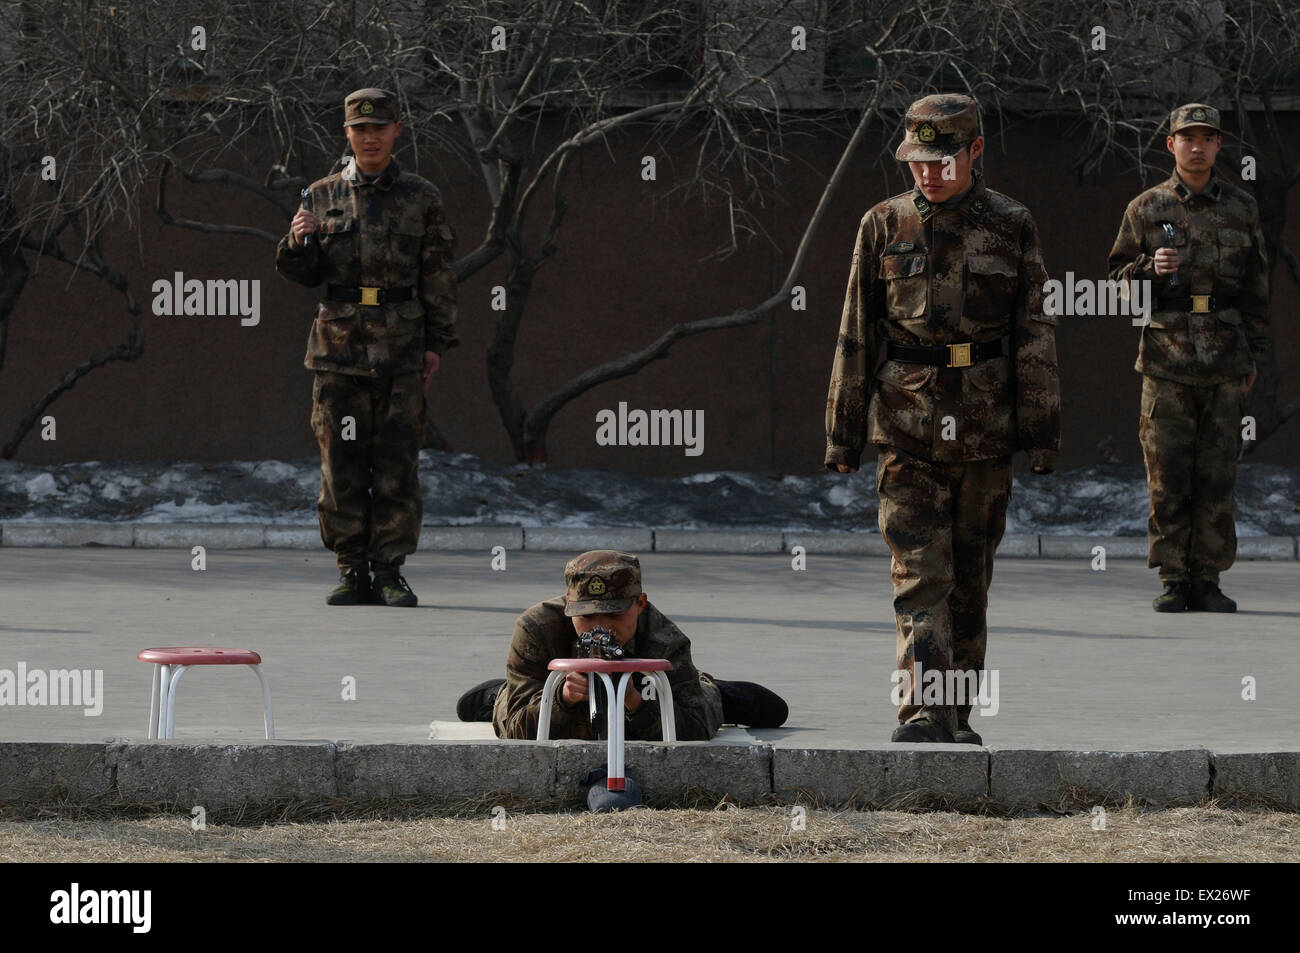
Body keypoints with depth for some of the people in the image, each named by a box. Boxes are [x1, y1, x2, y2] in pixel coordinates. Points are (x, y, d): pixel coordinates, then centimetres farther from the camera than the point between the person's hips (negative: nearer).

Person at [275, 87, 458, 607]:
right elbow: (305, 274, 13)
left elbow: (438, 274, 7)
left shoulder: (421, 197, 7)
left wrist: (436, 343, 1)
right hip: (340, 345, 1)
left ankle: (390, 571, 4)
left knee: (397, 464, -1)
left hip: (402, 349, -1)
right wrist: (297, 244, -9)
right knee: (342, 464, 0)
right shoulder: (323, 195, 9)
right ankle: (352, 572, 5)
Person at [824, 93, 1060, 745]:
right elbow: (855, 336, 7)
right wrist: (843, 435, 5)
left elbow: (1035, 336, 5)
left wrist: (1041, 433, 0)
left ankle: (957, 715, 17)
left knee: (970, 579, 8)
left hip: (985, 430, 1)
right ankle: (923, 712, -19)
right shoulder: (884, 227, 4)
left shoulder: (1011, 228, 3)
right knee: (921, 574, -11)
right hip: (906, 429, -1)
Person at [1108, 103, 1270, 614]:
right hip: (1166, 357, -1)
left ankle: (1207, 579, 7)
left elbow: (1256, 285, 13)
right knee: (1168, 477, -2)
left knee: (1217, 475, 1)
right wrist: (1149, 268, -11)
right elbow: (1118, 278, 11)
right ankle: (1172, 581, 4)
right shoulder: (1146, 209, 6)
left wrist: (1253, 355, 9)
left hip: (1225, 361, 1)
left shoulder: (1241, 208, 10)